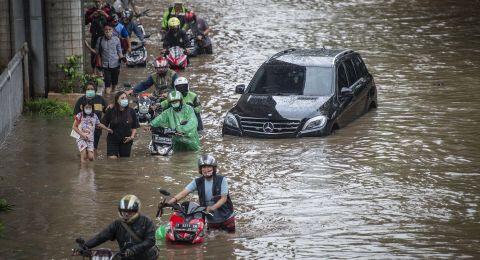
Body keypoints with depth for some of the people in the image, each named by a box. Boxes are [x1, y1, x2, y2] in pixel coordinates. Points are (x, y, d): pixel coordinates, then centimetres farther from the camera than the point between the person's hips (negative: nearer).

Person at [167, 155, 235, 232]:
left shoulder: (221, 180, -11)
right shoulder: (198, 182, -3)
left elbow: (224, 198, -16)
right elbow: (184, 192, -14)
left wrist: (213, 207, -33)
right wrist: (174, 199, -35)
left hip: (227, 218, -3)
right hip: (211, 220, 3)